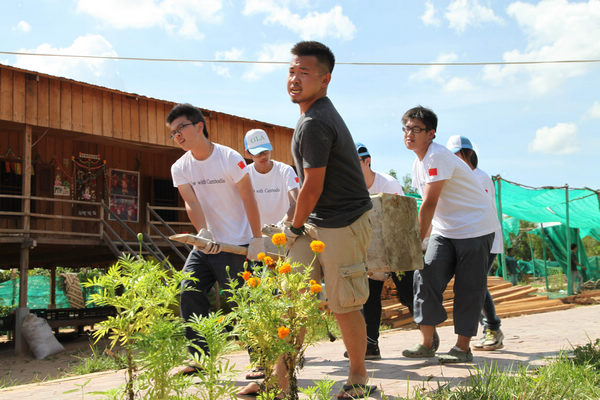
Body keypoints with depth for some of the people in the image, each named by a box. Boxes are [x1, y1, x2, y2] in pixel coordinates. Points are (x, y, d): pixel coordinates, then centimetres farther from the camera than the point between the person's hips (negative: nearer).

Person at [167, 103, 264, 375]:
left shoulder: (230, 158, -12)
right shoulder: (180, 168, 2)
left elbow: (249, 200, -9)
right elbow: (191, 203, -9)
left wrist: (257, 239, -10)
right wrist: (203, 232, -28)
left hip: (236, 245, -5)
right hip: (205, 244, 5)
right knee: (189, 293, -4)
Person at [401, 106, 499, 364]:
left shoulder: (437, 157, -20)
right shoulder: (418, 162, 9)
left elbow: (429, 204, -22)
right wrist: (420, 239, 14)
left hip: (475, 228, -8)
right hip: (444, 230, 8)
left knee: (468, 288, -3)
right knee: (426, 274, -3)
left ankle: (463, 347, 6)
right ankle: (427, 343, 4)